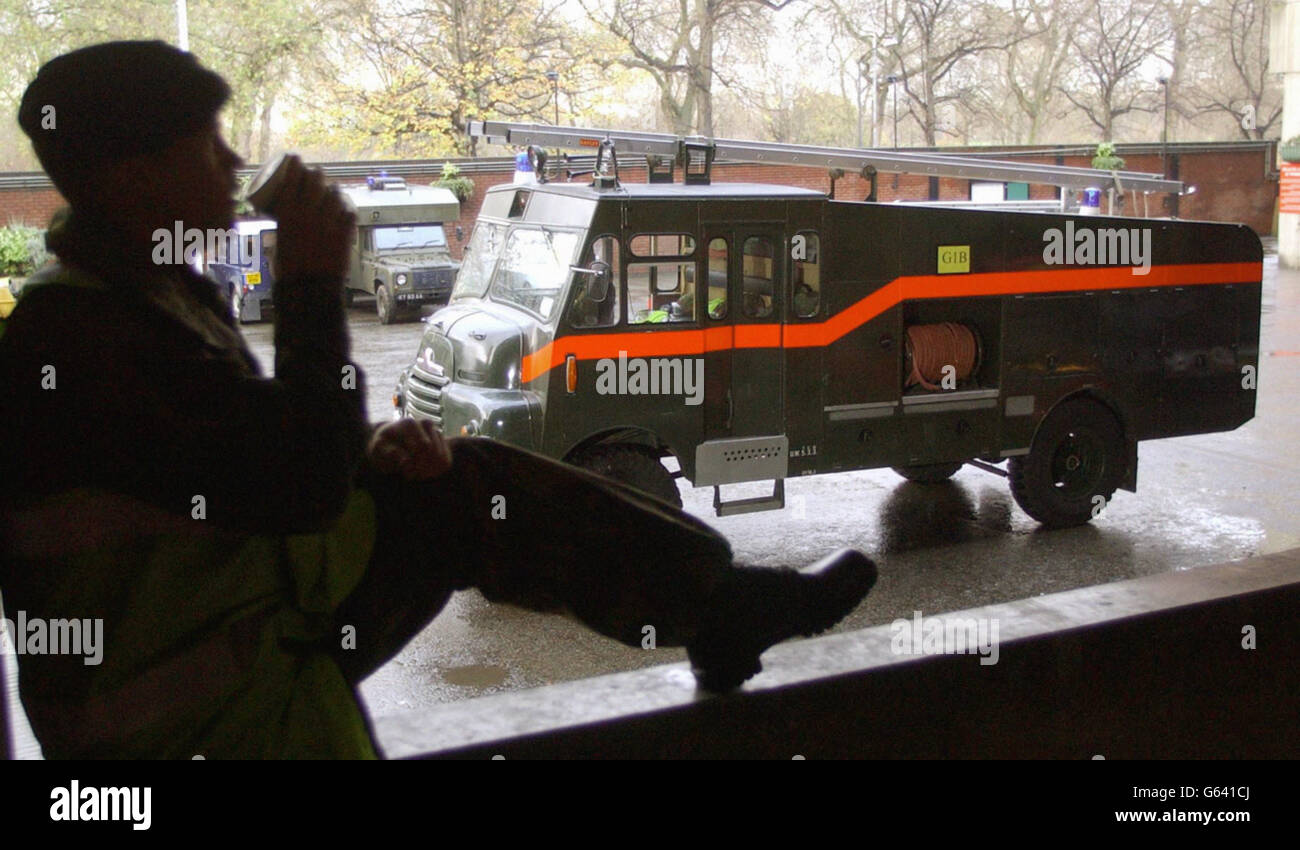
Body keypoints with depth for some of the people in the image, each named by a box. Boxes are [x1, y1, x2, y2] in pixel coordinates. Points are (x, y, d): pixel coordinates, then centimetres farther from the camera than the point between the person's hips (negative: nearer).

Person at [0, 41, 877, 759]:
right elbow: (300, 487, -30)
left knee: (465, 488, 2)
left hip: (264, 605, 9)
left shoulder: (162, 292, 6)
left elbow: (270, 455, 14)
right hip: (191, 715, -9)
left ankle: (719, 603, 10)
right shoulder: (77, 338, -27)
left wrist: (368, 451, -8)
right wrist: (313, 286, -24)